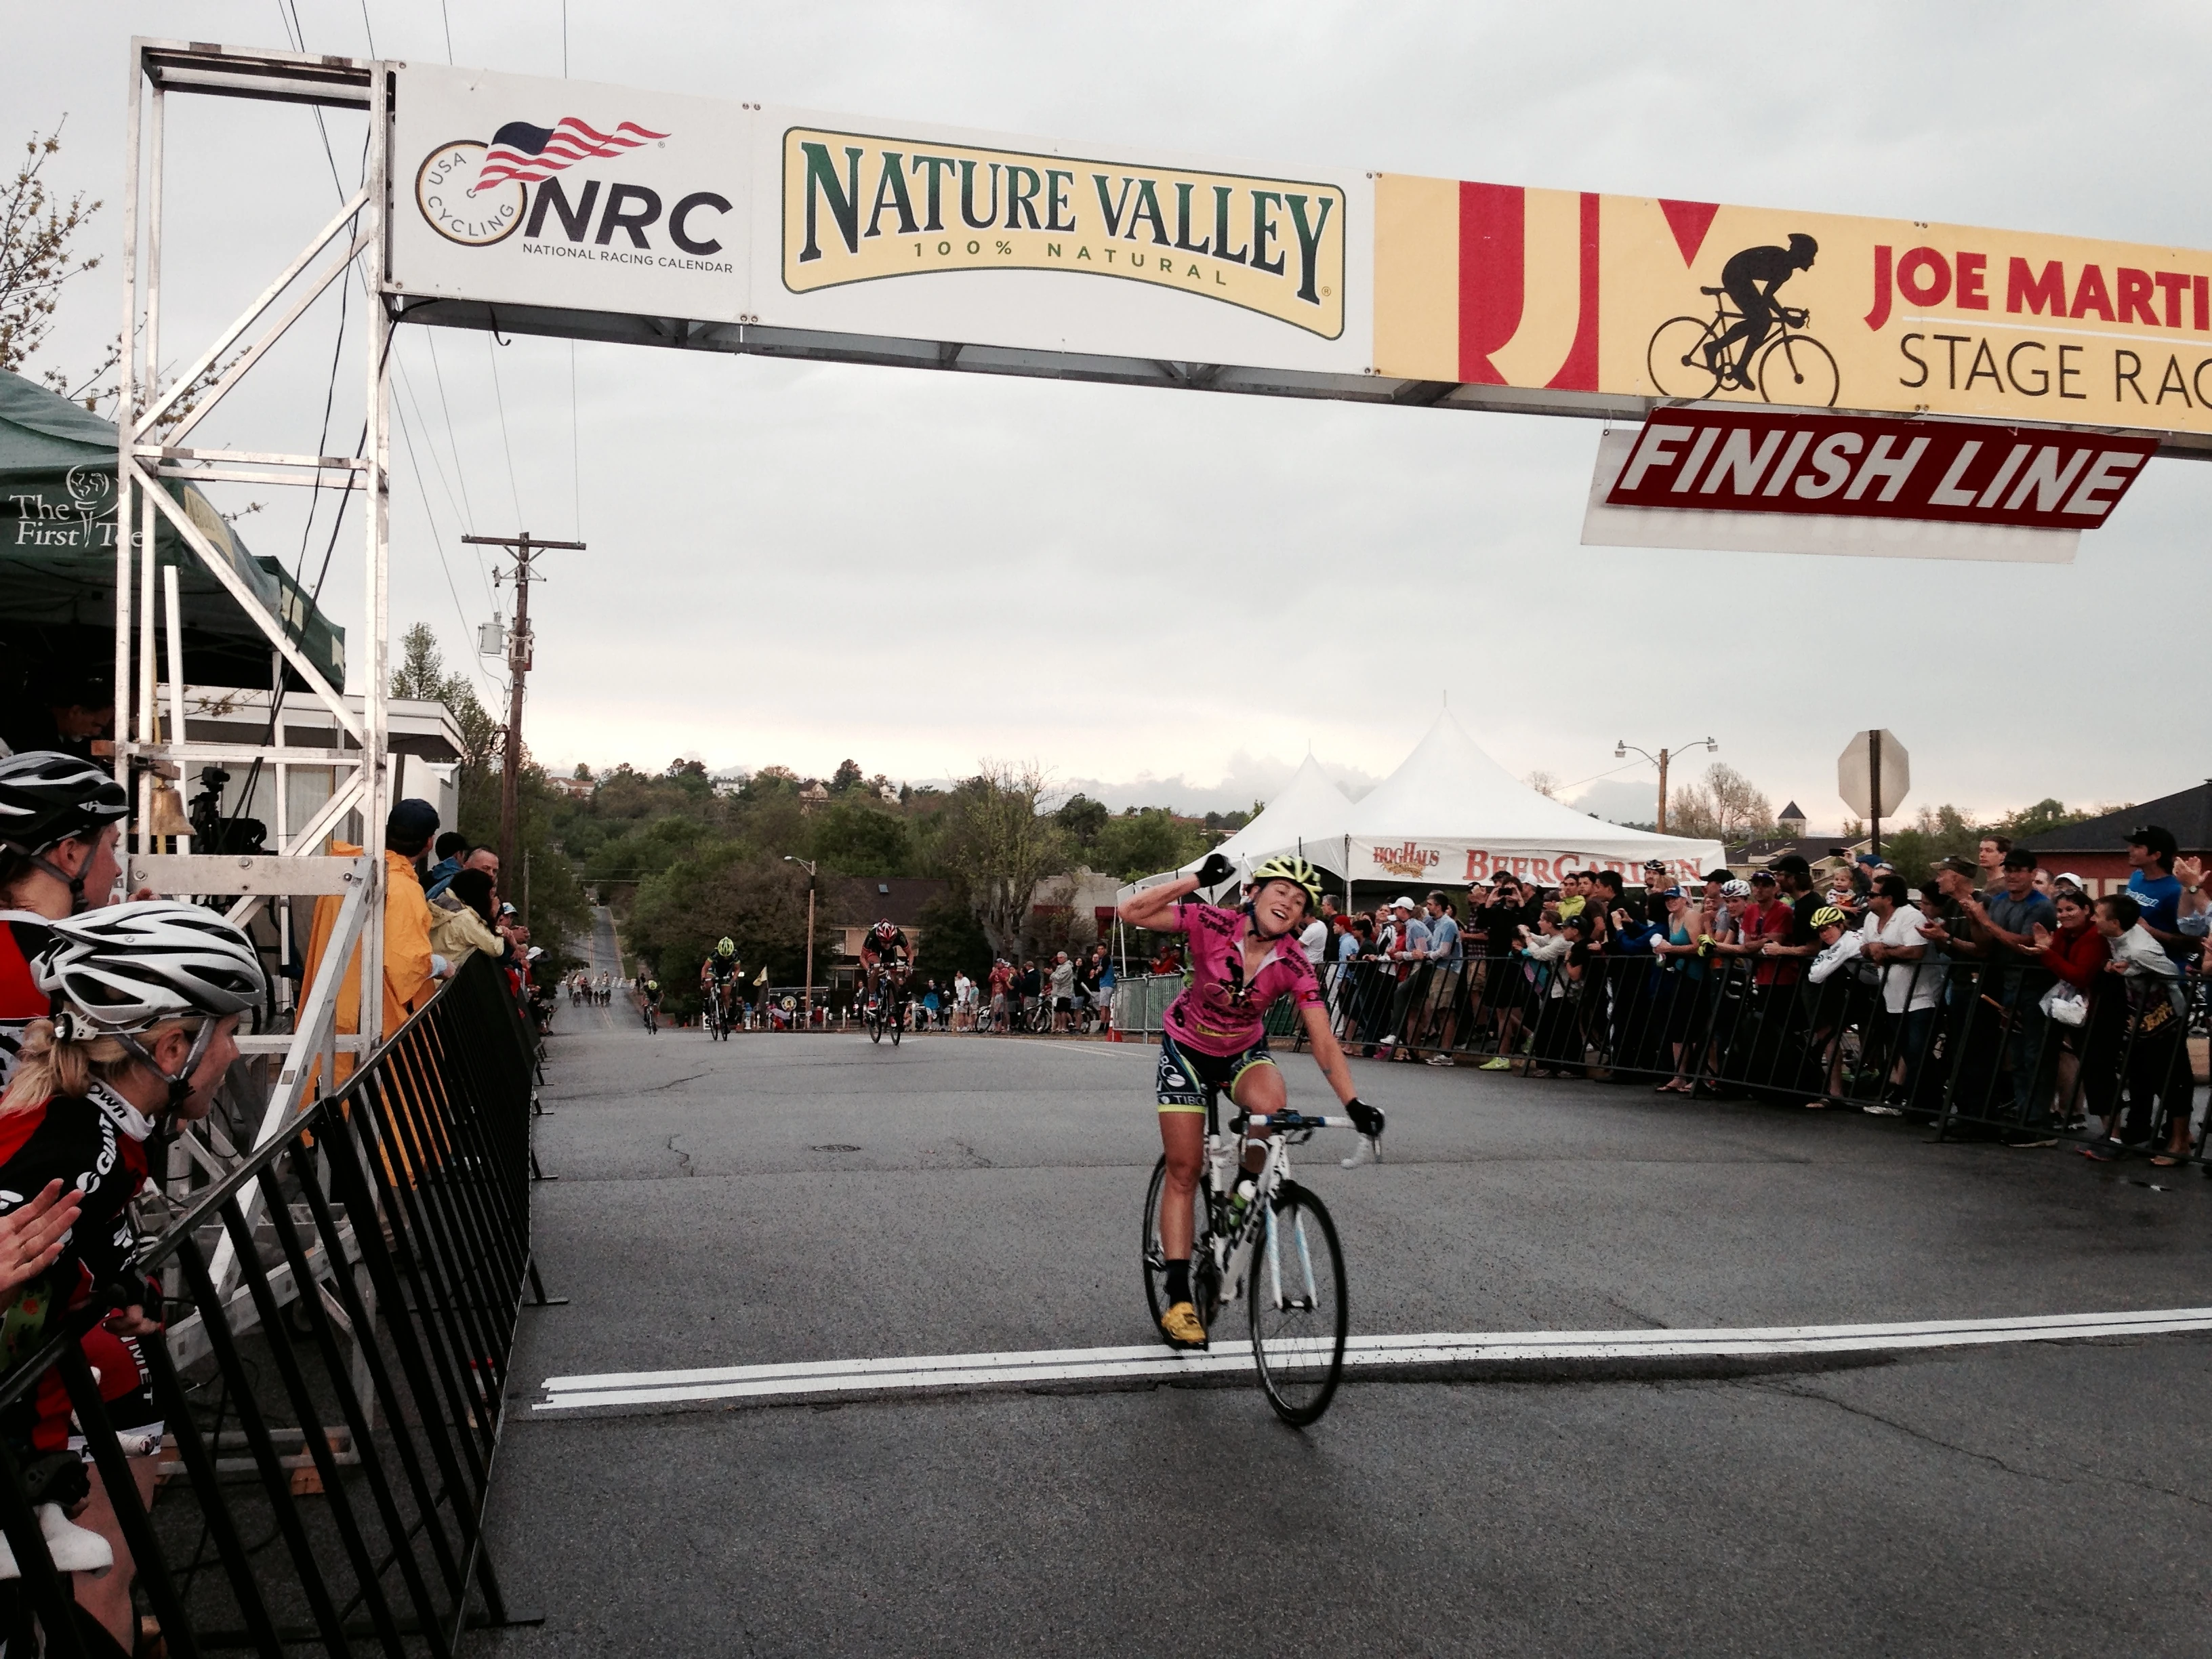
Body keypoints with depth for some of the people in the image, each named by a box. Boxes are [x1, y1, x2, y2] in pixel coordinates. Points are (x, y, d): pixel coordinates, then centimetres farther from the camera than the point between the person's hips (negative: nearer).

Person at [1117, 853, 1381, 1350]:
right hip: (1187, 1048, -1)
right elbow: (1132, 913, -29)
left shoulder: (1293, 964, -21)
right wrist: (1198, 879, -36)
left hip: (1244, 1052, 1)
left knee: (1271, 1105, -34)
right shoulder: (1214, 924, -25)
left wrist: (1354, 1104, -35)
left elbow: (1323, 1041, -24)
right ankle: (1178, 1299, 0)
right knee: (1184, 1170, -6)